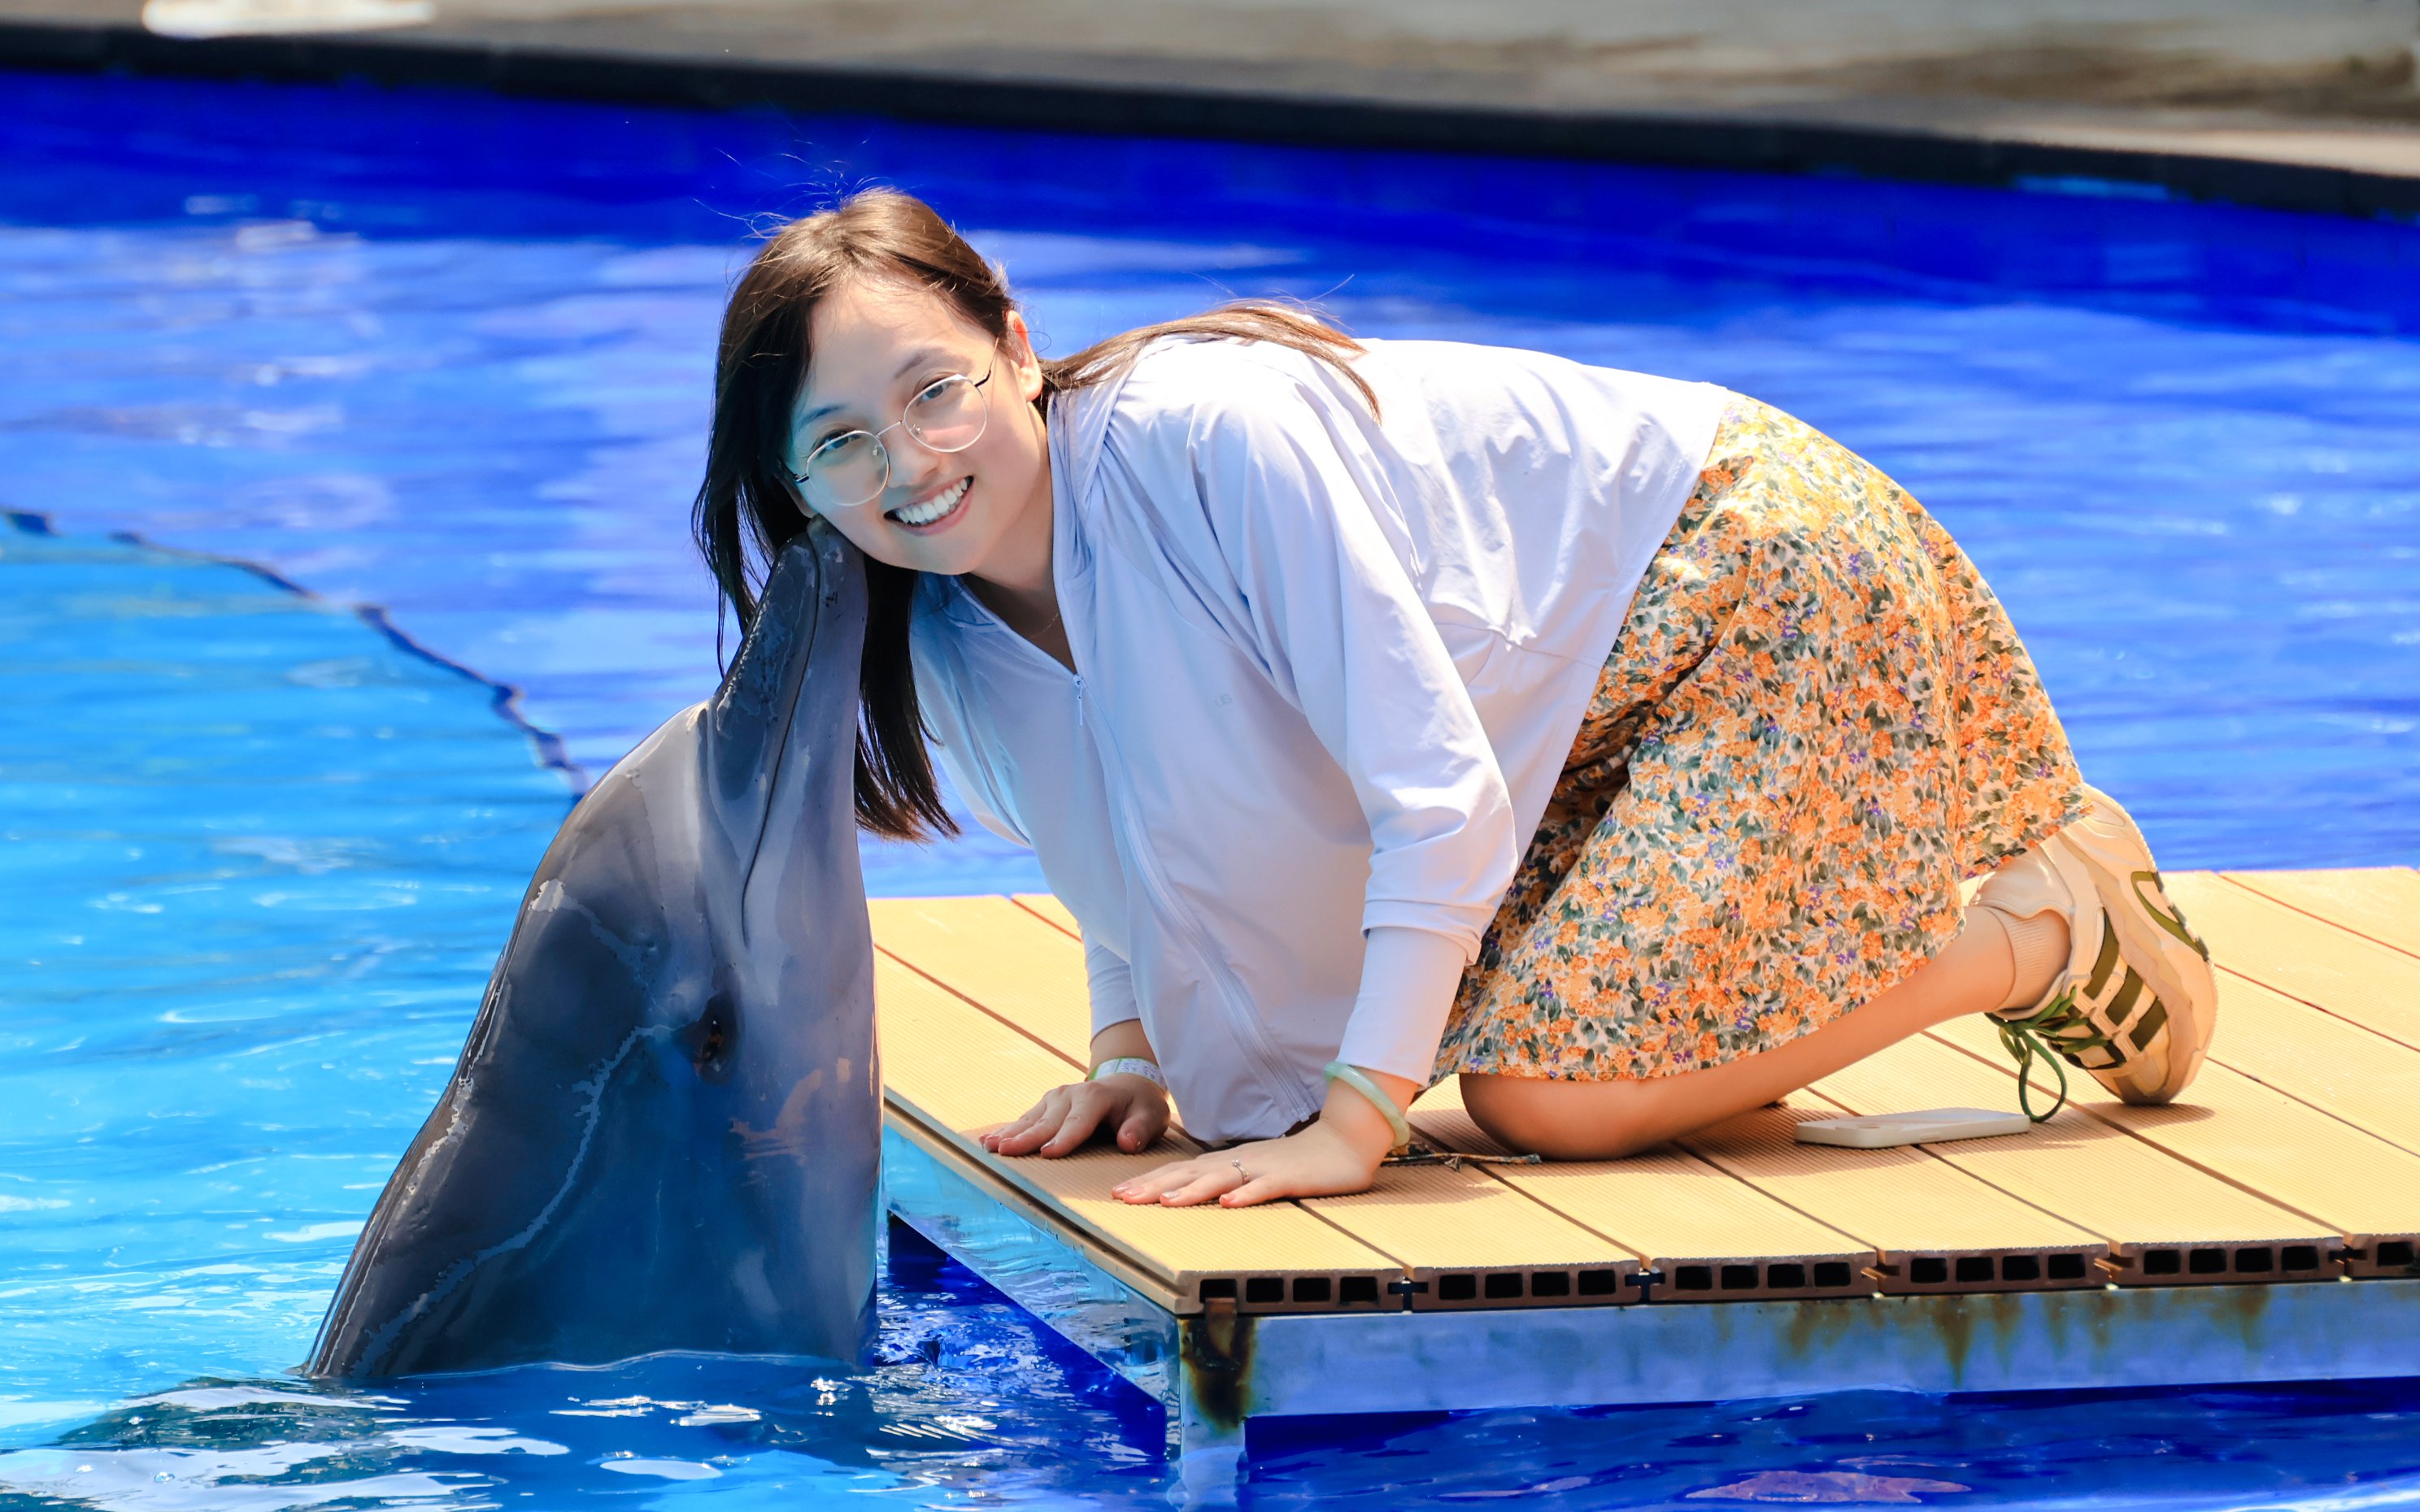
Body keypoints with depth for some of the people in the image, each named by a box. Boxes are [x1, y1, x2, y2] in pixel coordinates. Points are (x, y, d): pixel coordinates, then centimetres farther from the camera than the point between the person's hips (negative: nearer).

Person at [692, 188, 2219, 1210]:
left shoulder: (1204, 438, -32)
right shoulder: (952, 634, -6)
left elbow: (1440, 795, -31)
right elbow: (1127, 832, 14)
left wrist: (1349, 1125, -32)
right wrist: (1131, 1053, -2)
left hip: (1762, 565, -8)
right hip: (1603, 698, 9)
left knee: (1550, 1094, -17)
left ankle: (2063, 931, -1)